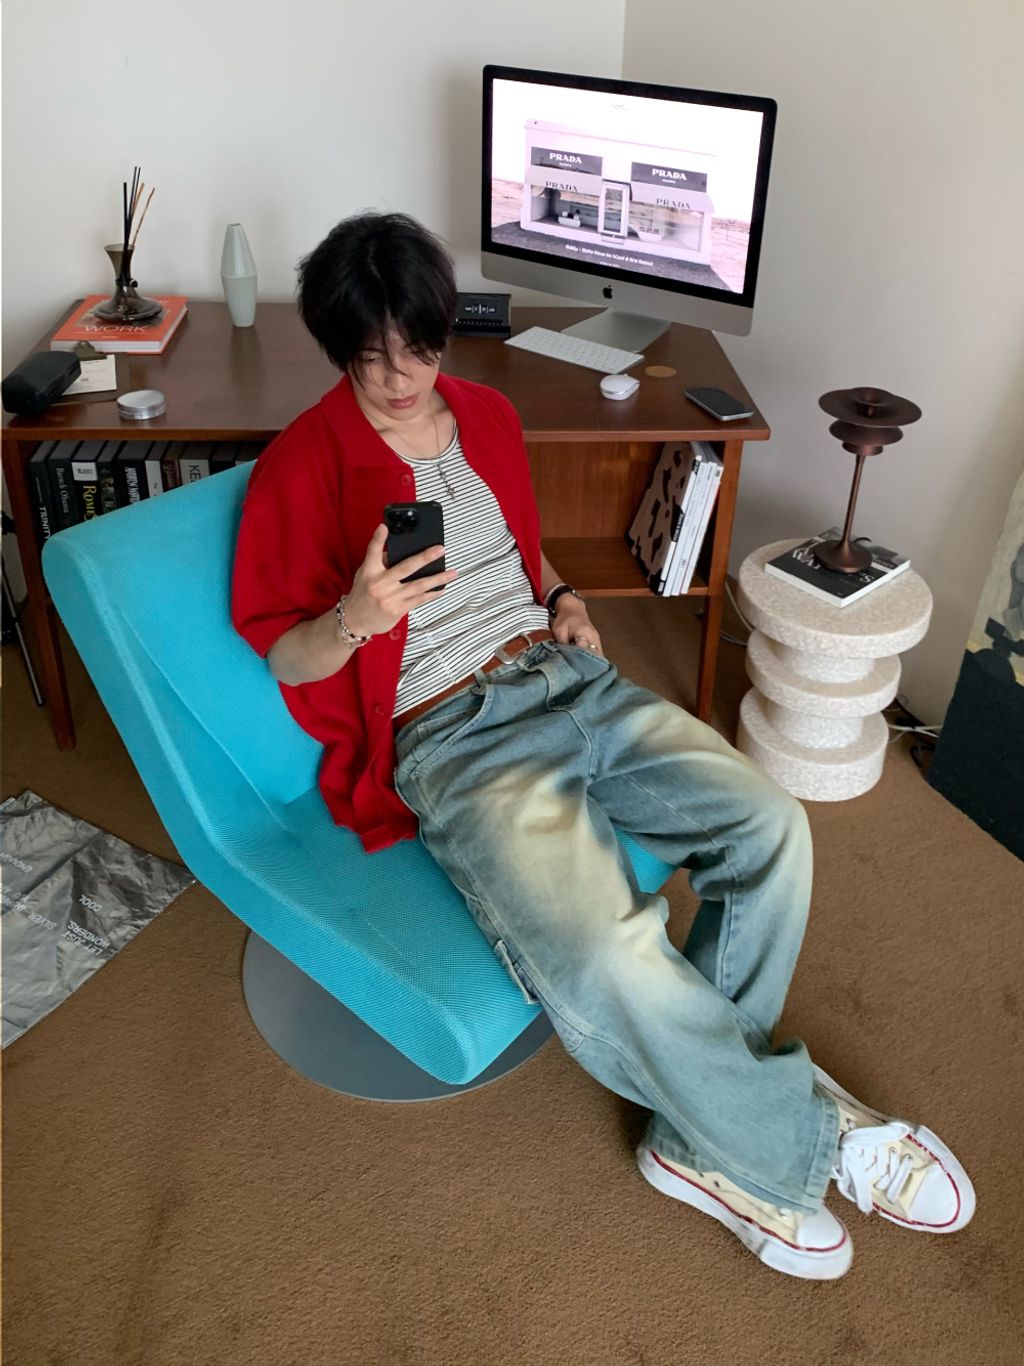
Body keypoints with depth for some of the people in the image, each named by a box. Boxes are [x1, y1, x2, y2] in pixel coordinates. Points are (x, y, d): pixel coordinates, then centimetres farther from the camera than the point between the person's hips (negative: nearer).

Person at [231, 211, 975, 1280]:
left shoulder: (487, 415, 14)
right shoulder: (301, 466, -4)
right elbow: (283, 658, -3)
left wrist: (564, 598, 9)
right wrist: (353, 621, -25)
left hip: (568, 678, 7)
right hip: (451, 738, -6)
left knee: (770, 827, -12)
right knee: (610, 964, -29)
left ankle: (701, 1138, 3)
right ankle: (807, 1138, 1)